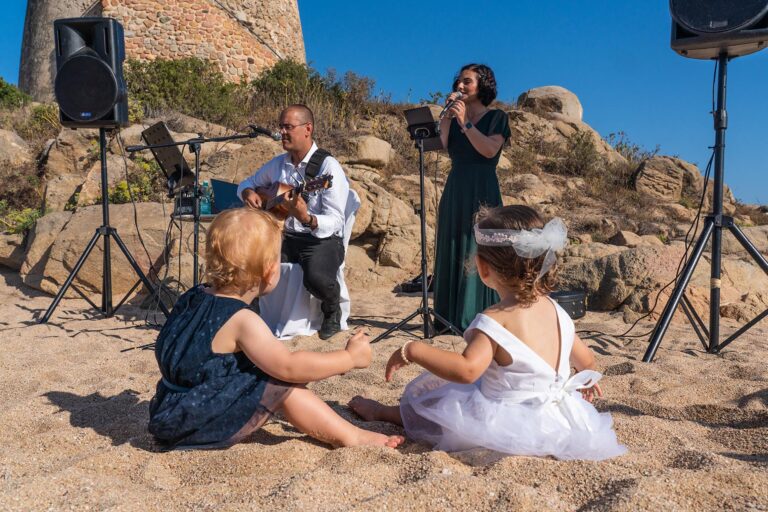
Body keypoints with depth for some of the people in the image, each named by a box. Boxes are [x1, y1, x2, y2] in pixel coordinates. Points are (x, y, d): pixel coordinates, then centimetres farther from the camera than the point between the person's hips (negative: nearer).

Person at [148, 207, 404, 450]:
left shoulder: (193, 297, 2)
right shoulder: (242, 320, -24)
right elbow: (288, 367, -22)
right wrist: (350, 357, -13)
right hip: (196, 427, -9)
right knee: (283, 384, -11)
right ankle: (352, 437, -2)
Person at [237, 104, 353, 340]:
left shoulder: (328, 167, -11)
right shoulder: (277, 164, 9)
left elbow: (335, 221, -18)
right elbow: (247, 183, 25)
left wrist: (308, 220, -39)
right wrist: (248, 192, 0)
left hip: (322, 239, -5)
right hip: (284, 236, 5)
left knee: (316, 278, -35)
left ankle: (332, 311, 3)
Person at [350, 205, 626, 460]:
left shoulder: (496, 320, -24)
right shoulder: (557, 312, -1)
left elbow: (467, 369, -38)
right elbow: (586, 359, 13)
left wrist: (413, 350, -28)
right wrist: (587, 381, 36)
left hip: (507, 426, -7)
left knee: (429, 402, 15)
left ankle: (383, 412, 38)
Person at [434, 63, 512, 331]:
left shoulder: (496, 117, 4)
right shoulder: (455, 117, 16)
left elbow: (490, 150, -14)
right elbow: (442, 145, -1)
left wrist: (465, 123, -14)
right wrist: (449, 114, -2)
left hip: (482, 192, -5)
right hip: (455, 190, 5)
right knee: (451, 253, 3)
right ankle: (450, 318, 9)